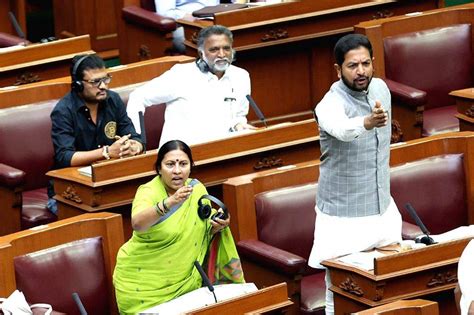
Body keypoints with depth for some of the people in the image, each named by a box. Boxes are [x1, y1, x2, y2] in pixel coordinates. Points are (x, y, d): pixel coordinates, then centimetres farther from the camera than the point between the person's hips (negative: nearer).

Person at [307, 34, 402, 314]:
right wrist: (367, 122, -68)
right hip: (344, 216, -6)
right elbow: (341, 129, -47)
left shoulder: (381, 88, 0)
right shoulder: (331, 104, -22)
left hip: (383, 209, 6)